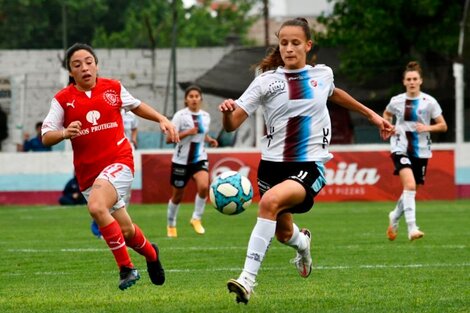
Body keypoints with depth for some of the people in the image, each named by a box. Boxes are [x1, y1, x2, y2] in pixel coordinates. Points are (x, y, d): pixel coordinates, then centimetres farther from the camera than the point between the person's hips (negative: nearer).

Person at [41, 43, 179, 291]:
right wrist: (65, 133, -25)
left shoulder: (113, 88, 2)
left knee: (97, 207, -30)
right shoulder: (63, 100, -1)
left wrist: (162, 119, 13)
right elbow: (46, 137, -5)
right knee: (125, 231, 8)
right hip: (88, 172, 2)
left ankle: (126, 268, -17)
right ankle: (150, 253, 44)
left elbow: (135, 106, 22)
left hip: (119, 161, -2)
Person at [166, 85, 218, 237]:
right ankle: (171, 225, 32)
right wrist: (188, 132, -24)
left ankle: (196, 218, -5)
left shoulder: (205, 116, 5)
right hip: (181, 160, -3)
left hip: (200, 158, 3)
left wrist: (209, 139, 2)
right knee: (177, 195, 9)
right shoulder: (180, 115, -10)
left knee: (204, 186, -25)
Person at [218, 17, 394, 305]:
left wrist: (371, 114, 35)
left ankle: (248, 280, -31)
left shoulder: (323, 74, 3)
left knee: (270, 201, -31)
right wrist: (227, 111, -32)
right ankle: (302, 242, 58)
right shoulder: (267, 81, -4)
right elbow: (232, 125, -9)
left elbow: (334, 94, 30)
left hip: (310, 166, -2)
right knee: (283, 232, 16)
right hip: (273, 163, 2)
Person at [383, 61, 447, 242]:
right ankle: (412, 228, -28)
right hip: (401, 148, -2)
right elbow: (387, 114, 22)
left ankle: (394, 217, 42)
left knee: (410, 190, 12)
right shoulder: (396, 101, 0)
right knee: (410, 185, -23)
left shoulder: (429, 102, -4)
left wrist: (427, 127, -16)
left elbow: (443, 126, 2)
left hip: (421, 151, 2)